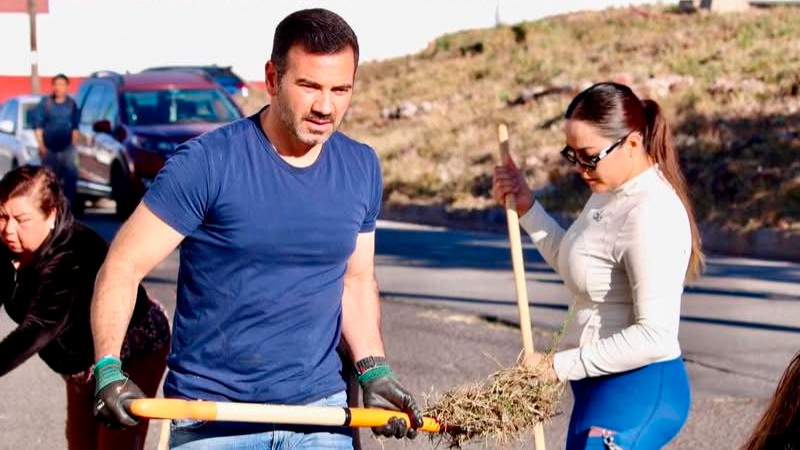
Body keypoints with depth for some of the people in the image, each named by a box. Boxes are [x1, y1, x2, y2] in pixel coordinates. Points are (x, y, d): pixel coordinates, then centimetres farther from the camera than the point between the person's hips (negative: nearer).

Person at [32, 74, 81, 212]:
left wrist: (74, 143, 6)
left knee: (71, 175, -7)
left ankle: (71, 205, 0)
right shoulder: (45, 102, -5)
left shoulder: (71, 104, 2)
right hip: (49, 148, -1)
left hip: (67, 147, 2)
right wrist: (41, 146, -7)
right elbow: (38, 124, -3)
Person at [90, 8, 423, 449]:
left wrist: (373, 371, 2)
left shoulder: (361, 169, 5)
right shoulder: (206, 163, -12)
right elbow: (123, 268, -12)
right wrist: (109, 370, -26)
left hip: (321, 413, 4)